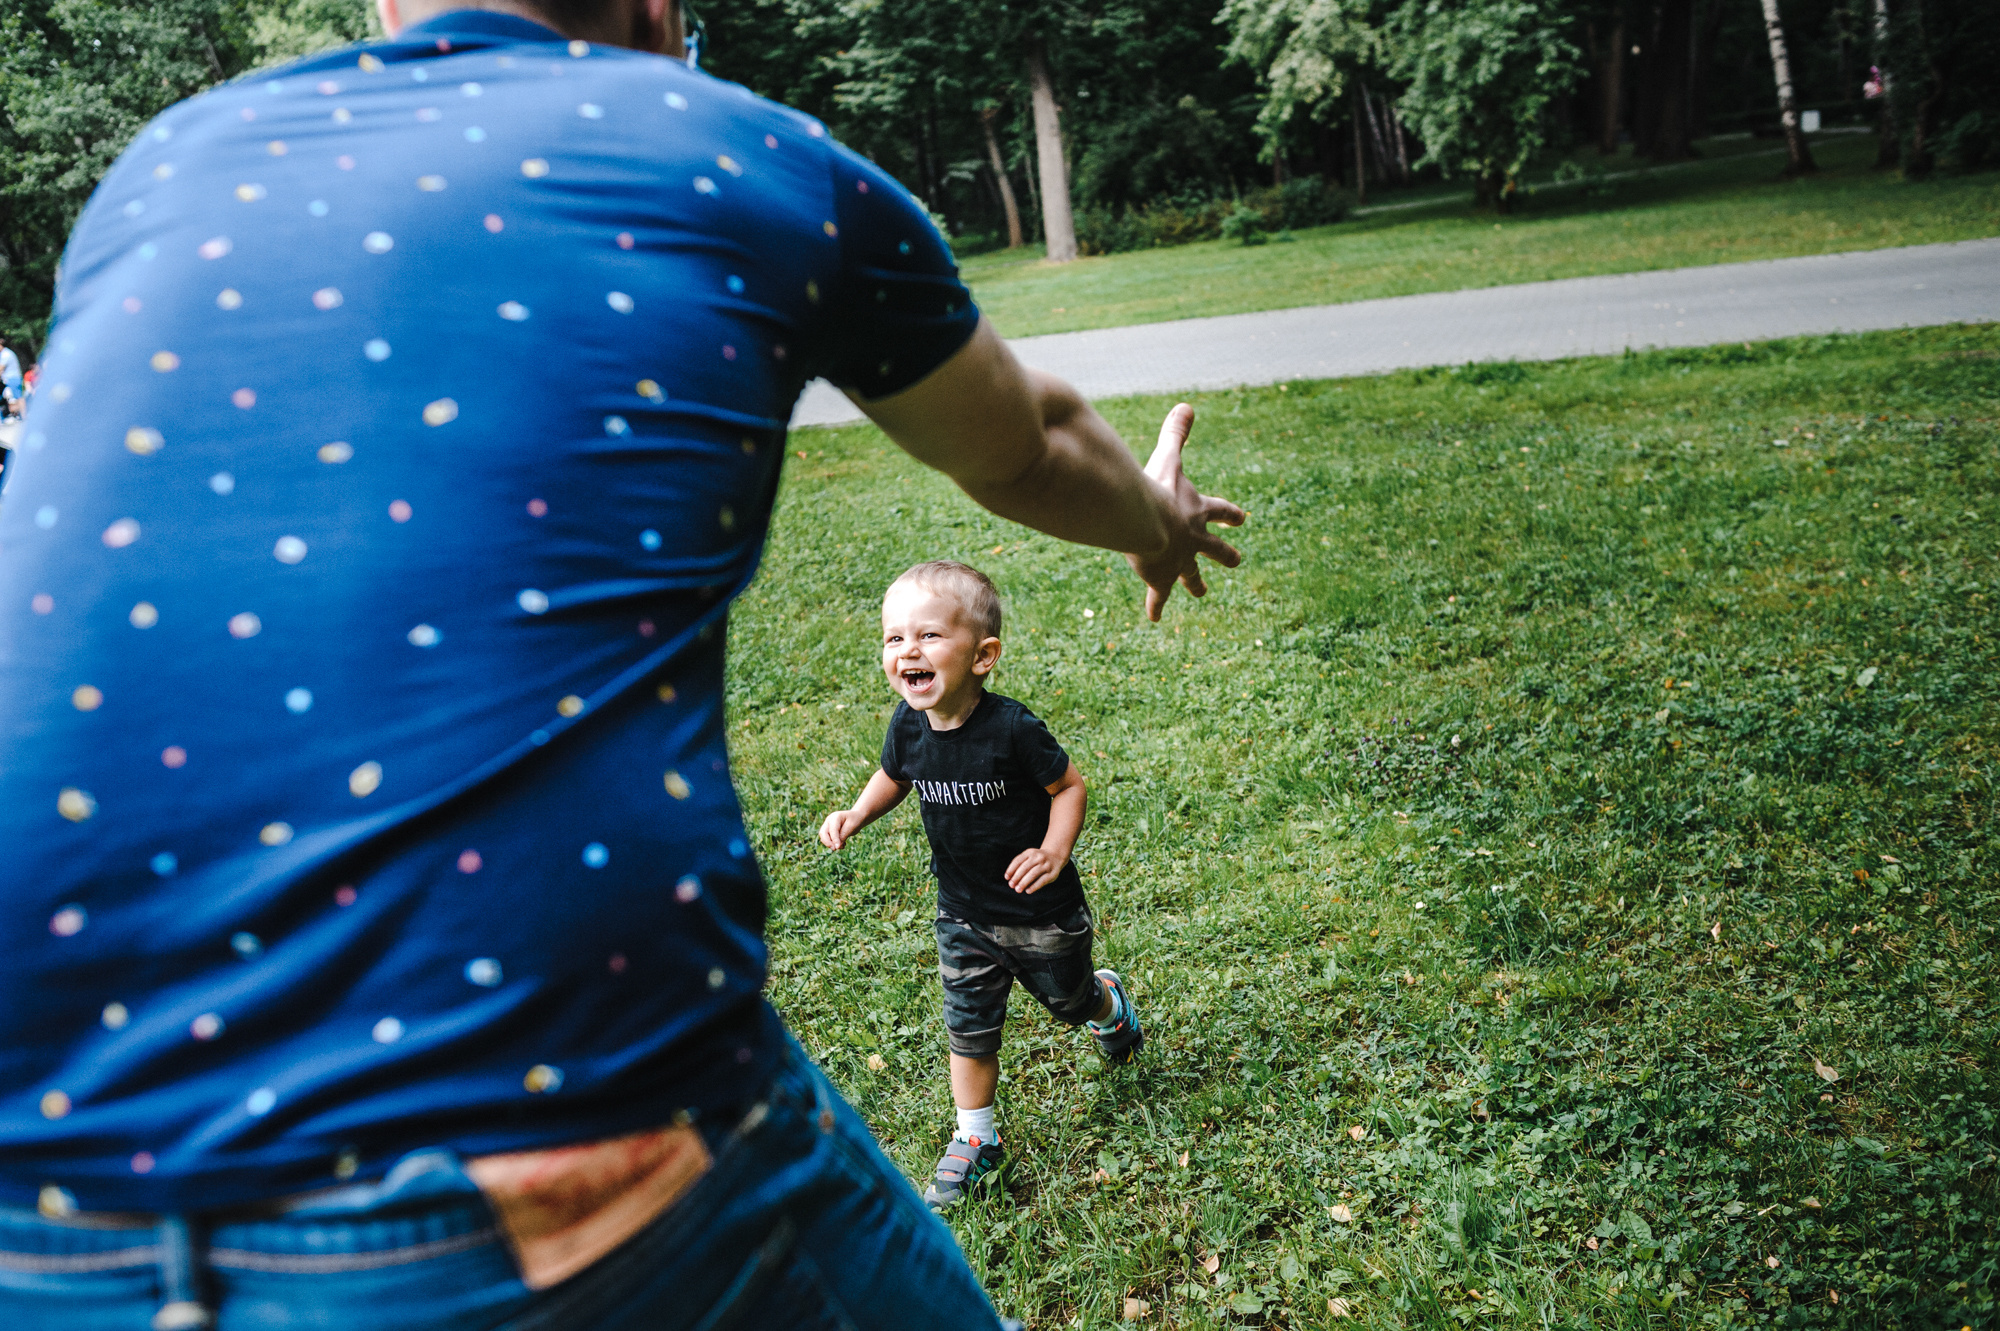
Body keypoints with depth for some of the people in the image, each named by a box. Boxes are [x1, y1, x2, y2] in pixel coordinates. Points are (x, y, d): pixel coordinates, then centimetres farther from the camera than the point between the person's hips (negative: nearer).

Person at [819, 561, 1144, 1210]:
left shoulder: (1011, 729, -30)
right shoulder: (908, 724, -15)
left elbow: (1068, 785, -16)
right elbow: (894, 777, 7)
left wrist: (1055, 852, -29)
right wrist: (857, 814, -10)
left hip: (1041, 912, -3)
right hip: (963, 914, 4)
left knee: (1068, 999, 22)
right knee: (969, 1029, 13)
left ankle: (1108, 1001, 57)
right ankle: (975, 1140, 31)